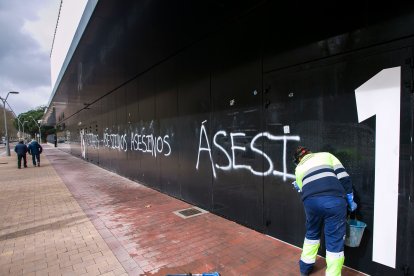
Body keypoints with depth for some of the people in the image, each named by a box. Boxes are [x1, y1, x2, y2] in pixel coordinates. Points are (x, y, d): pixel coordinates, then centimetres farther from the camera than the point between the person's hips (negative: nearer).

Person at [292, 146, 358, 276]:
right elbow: (343, 177, 12)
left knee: (312, 233, 27)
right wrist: (350, 199, 17)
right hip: (334, 199, -2)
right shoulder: (326, 155, 23)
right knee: (335, 241, 11)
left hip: (311, 201, 3)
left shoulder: (299, 168, 26)